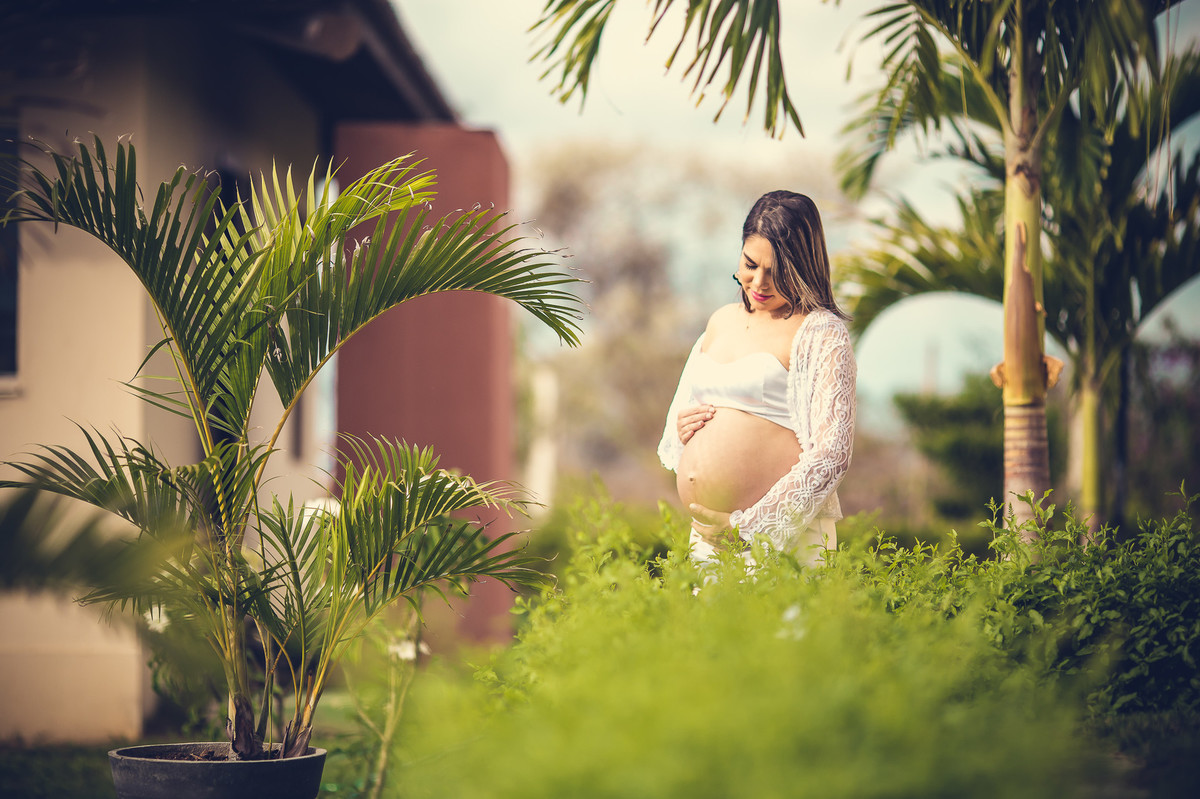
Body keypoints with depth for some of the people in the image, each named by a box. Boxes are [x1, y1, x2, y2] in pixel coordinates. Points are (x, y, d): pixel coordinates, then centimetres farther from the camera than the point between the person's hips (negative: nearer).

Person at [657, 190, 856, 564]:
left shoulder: (821, 334, -6)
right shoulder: (721, 321, 15)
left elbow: (833, 452, -13)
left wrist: (747, 524, -15)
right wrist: (680, 429, 4)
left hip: (779, 537, -6)